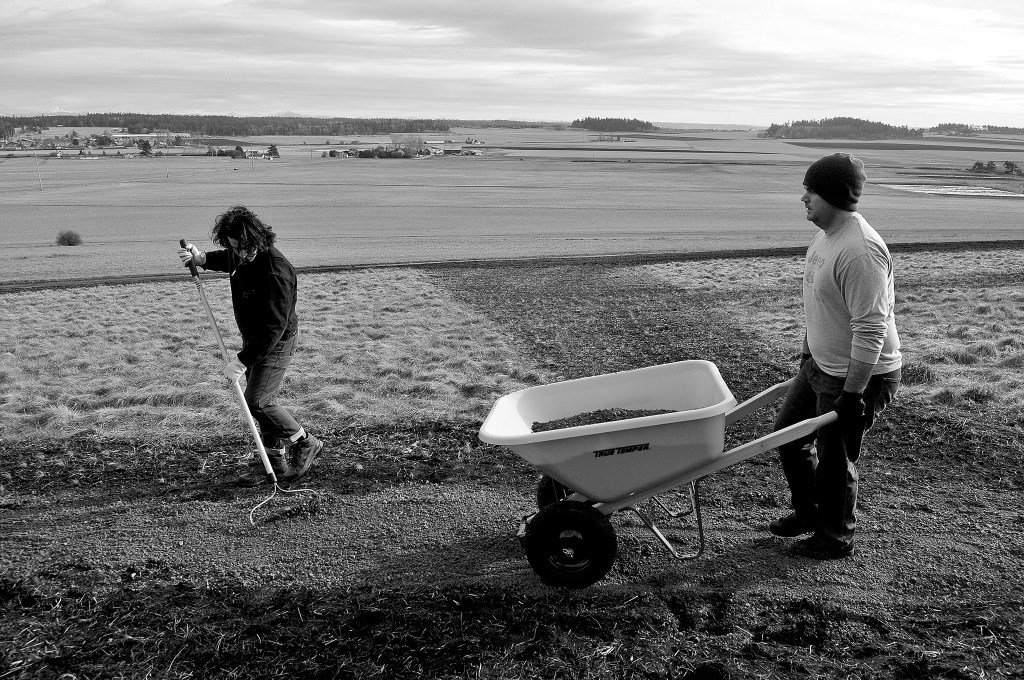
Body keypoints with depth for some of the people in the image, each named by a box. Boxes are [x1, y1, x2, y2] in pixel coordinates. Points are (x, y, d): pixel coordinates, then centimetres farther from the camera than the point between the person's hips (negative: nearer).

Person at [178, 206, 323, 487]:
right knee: (263, 400, 11)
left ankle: (306, 443, 7)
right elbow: (226, 260, 25)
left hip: (278, 342, -9)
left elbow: (273, 327, -32)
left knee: (257, 400, -12)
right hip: (253, 338, 9)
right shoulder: (242, 257, -4)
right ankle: (275, 459, 23)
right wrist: (200, 258, 5)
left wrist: (242, 361, -32)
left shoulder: (276, 272, -31)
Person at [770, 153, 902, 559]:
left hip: (860, 375, -10)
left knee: (834, 459, 5)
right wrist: (807, 351, 22)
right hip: (822, 364, 10)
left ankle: (836, 537, 28)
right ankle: (808, 512, 39)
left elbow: (871, 330, -30)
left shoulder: (860, 252, -29)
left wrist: (853, 394, -27)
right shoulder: (826, 235, 3)